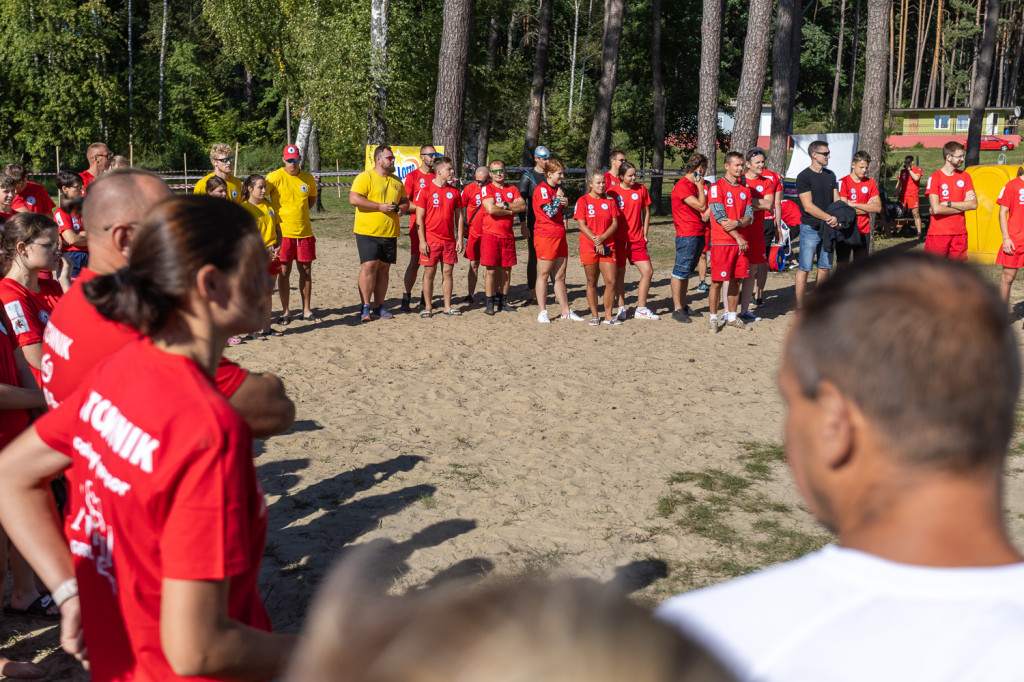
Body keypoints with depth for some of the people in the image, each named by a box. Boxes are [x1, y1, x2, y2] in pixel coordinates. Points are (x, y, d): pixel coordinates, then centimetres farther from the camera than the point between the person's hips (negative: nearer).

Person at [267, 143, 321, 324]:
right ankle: (285, 311, 10)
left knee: (306, 271, 8)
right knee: (284, 271, 0)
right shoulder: (275, 177, -7)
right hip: (283, 232, -3)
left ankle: (307, 310, 18)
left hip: (305, 232, 3)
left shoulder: (309, 179, 6)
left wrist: (301, 212, 11)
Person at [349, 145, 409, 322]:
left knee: (384, 268, 7)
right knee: (369, 266, -12)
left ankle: (378, 307, 14)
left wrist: (401, 208, 1)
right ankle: (365, 307, -7)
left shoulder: (396, 181, 17)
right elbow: (354, 199, -16)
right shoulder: (365, 177, -5)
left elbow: (405, 201, 26)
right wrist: (380, 206, -18)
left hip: (390, 233, 6)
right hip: (368, 232, -6)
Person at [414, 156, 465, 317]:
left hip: (449, 240, 4)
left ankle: (448, 306, 15)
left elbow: (459, 216, 12)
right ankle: (428, 307, 9)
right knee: (429, 272, 1)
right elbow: (419, 217, -5)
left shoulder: (454, 192, 8)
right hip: (431, 240, -3)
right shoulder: (425, 191, -4)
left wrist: (460, 238, 5)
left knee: (448, 272, 7)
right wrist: (422, 241, -10)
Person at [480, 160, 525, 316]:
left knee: (506, 269, 7)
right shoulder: (486, 189, -1)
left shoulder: (512, 190, 14)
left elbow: (522, 206, -3)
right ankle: (490, 303, 1)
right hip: (491, 234, -4)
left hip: (508, 235, 5)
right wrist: (511, 210, -6)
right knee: (491, 270, -5)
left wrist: (504, 205, -13)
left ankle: (502, 301, 18)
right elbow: (491, 209, -16)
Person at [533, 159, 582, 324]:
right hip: (545, 237, -8)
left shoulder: (557, 189, 18)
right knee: (543, 274, -1)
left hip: (559, 236, 8)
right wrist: (559, 198, -7)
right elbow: (550, 212, -19)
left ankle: (566, 311, 15)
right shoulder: (541, 189, -10)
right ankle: (542, 312, 4)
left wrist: (564, 204, 8)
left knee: (560, 276, 11)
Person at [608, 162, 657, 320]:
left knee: (648, 271, -2)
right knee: (619, 273, 4)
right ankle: (621, 308, 16)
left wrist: (644, 234, 8)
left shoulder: (641, 190, 4)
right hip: (619, 239, -3)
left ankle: (641, 309, 9)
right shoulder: (612, 191, -6)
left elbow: (646, 212, 13)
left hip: (637, 240, 3)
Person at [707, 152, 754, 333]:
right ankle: (713, 319, 4)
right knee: (717, 281, -4)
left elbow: (749, 217, 6)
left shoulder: (745, 189, 14)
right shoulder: (716, 187, -5)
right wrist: (738, 238, -12)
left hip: (741, 242, 6)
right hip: (721, 242, -6)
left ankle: (731, 317, 20)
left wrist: (737, 223, -16)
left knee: (737, 280, 9)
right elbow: (720, 217, -12)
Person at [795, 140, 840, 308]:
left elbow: (837, 201, 14)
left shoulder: (830, 175, 13)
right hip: (810, 229, -7)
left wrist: (837, 217, -7)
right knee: (804, 269, -3)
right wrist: (829, 218, -19)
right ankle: (799, 307, 2)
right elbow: (808, 206, -15)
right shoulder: (804, 177, -9)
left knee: (825, 268, 9)